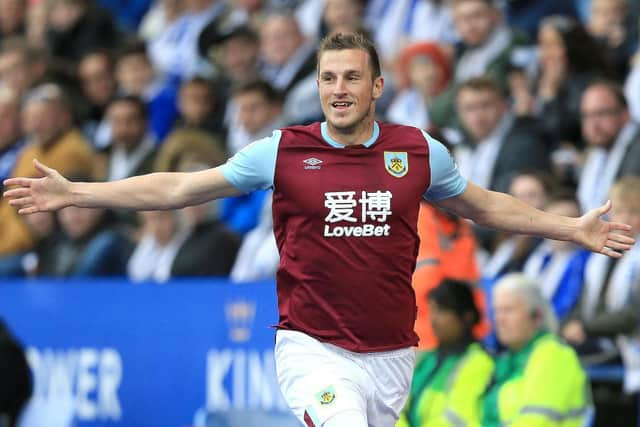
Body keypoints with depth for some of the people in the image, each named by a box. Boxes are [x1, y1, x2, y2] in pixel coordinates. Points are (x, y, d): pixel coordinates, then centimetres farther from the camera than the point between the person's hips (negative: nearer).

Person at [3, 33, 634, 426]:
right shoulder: (284, 151, -1)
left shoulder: (419, 152, 4)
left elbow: (483, 205, 22)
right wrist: (73, 193, -1)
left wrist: (573, 228, 20)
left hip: (391, 354, 3)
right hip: (313, 347, -3)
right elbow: (178, 189, 3)